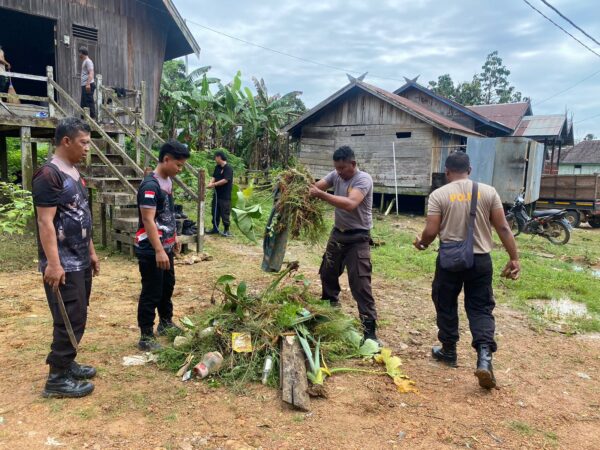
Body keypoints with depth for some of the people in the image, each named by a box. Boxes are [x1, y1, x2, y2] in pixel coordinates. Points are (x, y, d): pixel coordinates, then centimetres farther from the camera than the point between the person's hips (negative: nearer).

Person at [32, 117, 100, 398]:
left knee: (78, 317, 16)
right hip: (63, 264, -9)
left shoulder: (74, 173, 13)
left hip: (80, 261, 9)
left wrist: (91, 252, 20)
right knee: (70, 320, -4)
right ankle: (57, 378, 9)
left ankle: (67, 364, 30)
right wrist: (53, 263, -23)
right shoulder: (49, 174, -15)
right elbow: (45, 222, -20)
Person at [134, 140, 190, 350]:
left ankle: (165, 323, 40)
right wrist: (158, 251, -30)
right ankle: (146, 337, 13)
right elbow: (148, 220, -27)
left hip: (165, 246, 10)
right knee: (151, 293, 0)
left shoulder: (168, 181, 7)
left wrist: (174, 236, 22)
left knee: (167, 286, 22)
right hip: (151, 250, -10)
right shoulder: (150, 185, -22)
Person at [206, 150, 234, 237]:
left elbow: (225, 180, -22)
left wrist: (214, 184, -19)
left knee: (224, 213, -1)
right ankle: (215, 228, 25)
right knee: (215, 212, 14)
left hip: (225, 196, -8)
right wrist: (210, 183, -12)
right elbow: (214, 177, 9)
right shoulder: (217, 167, 10)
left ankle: (226, 230, 9)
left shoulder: (228, 168, -15)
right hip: (217, 194, 8)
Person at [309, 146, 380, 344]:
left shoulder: (363, 179, -21)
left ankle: (370, 329, 0)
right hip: (337, 233, 7)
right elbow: (316, 186, -11)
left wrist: (321, 195, -40)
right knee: (327, 273, 22)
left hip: (358, 238, -7)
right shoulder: (335, 175, 0)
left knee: (360, 284, -8)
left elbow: (350, 204, -37)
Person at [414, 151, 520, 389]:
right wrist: (514, 258, 5)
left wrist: (421, 243, 13)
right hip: (480, 259, 2)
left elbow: (431, 231, -9)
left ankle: (448, 351, 28)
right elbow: (503, 228, -1)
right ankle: (484, 356, -8)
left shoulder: (439, 194, -5)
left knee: (446, 305, 16)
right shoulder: (488, 191, 1)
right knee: (481, 308, 9)